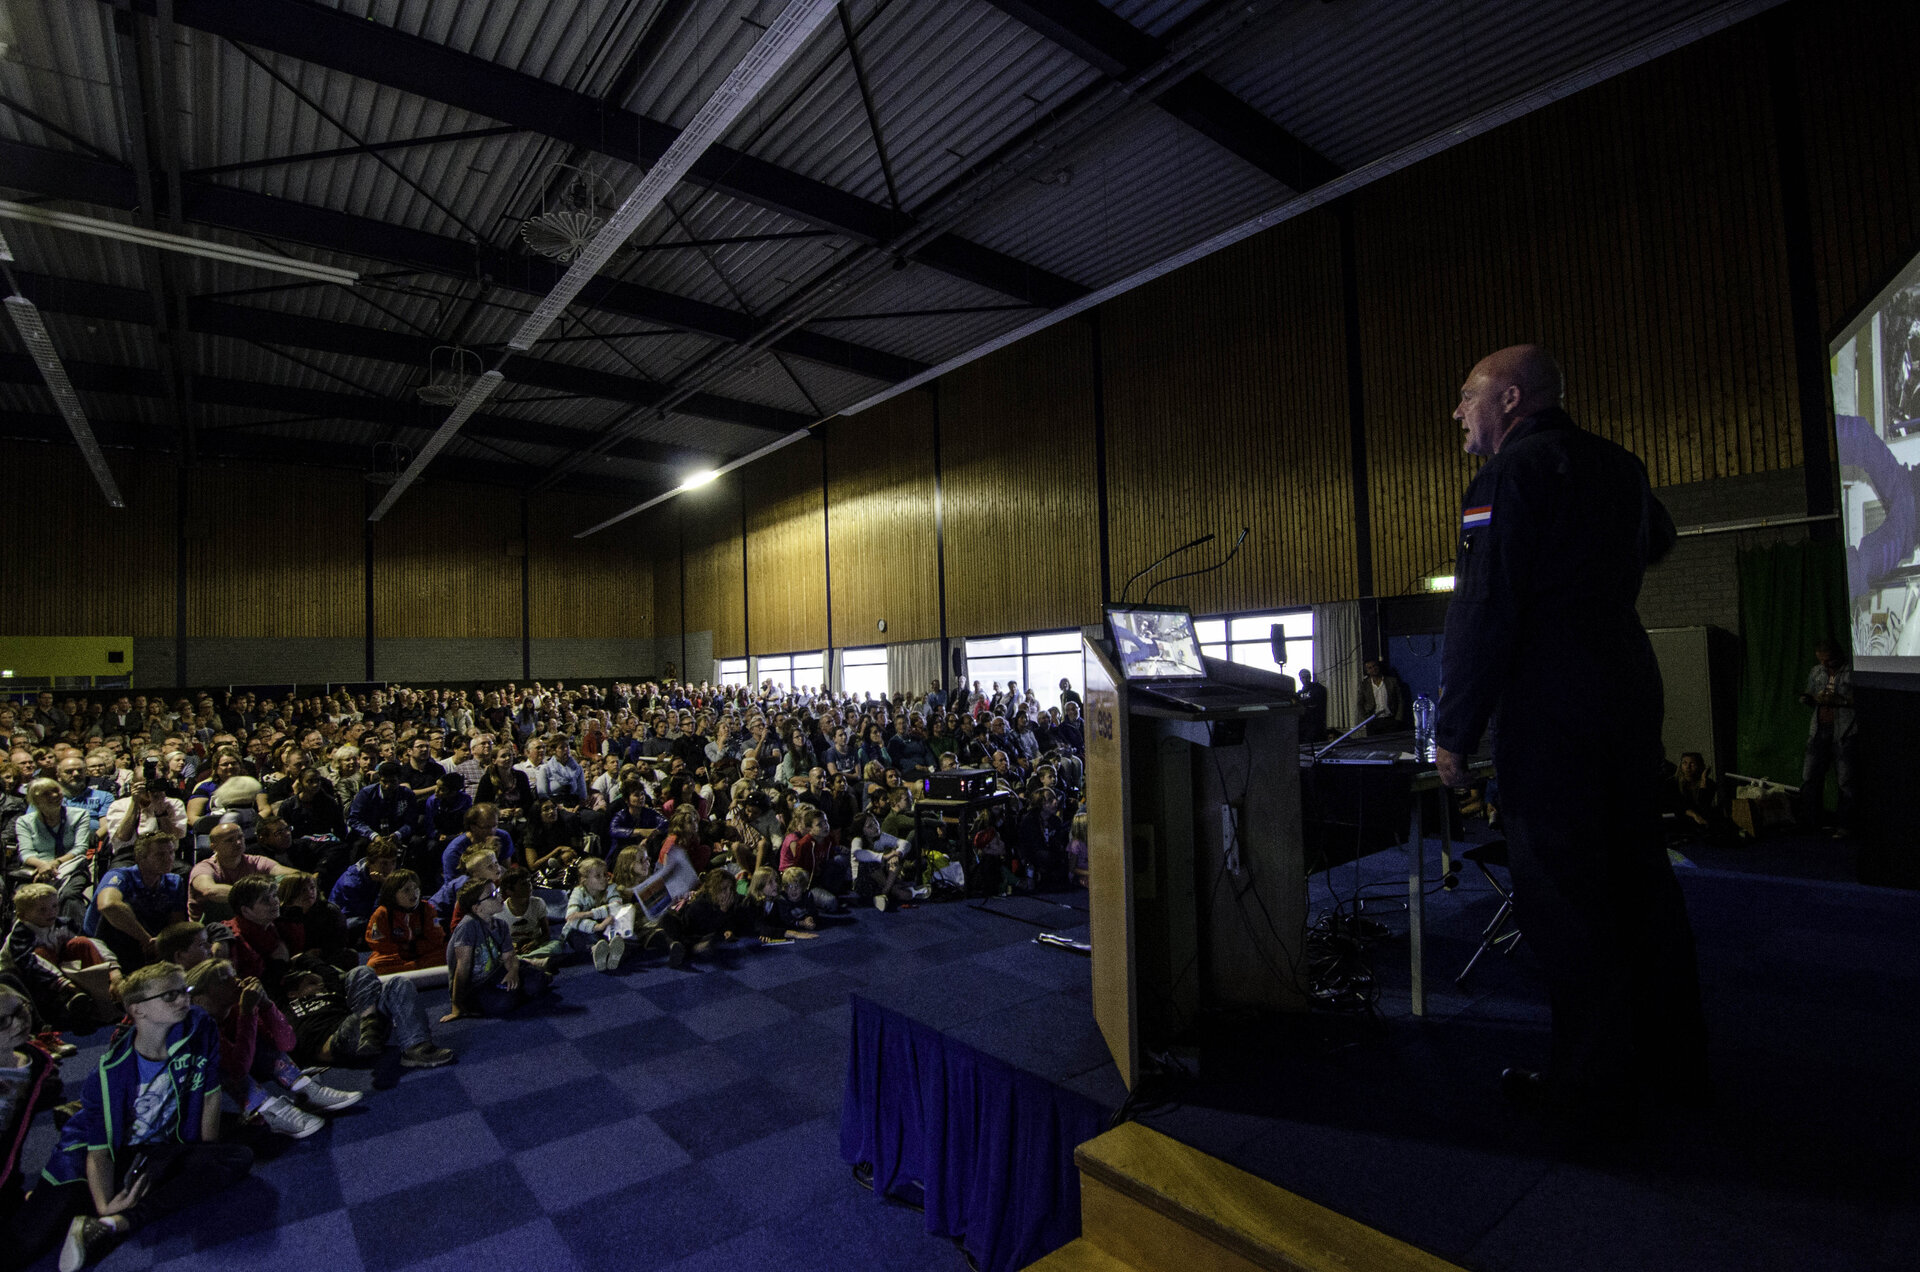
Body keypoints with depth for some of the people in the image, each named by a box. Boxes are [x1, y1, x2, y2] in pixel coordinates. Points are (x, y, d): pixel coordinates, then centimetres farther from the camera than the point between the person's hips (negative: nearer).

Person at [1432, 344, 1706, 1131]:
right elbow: (1657, 540, 36)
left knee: (1563, 897, -1)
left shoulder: (1510, 474, -11)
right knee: (1639, 878, 16)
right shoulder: (1616, 465, 14)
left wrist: (1455, 730, -15)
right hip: (1632, 694, 9)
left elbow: (1483, 611, -18)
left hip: (1550, 712, -8)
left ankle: (1594, 1091, 9)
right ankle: (1673, 1063, 28)